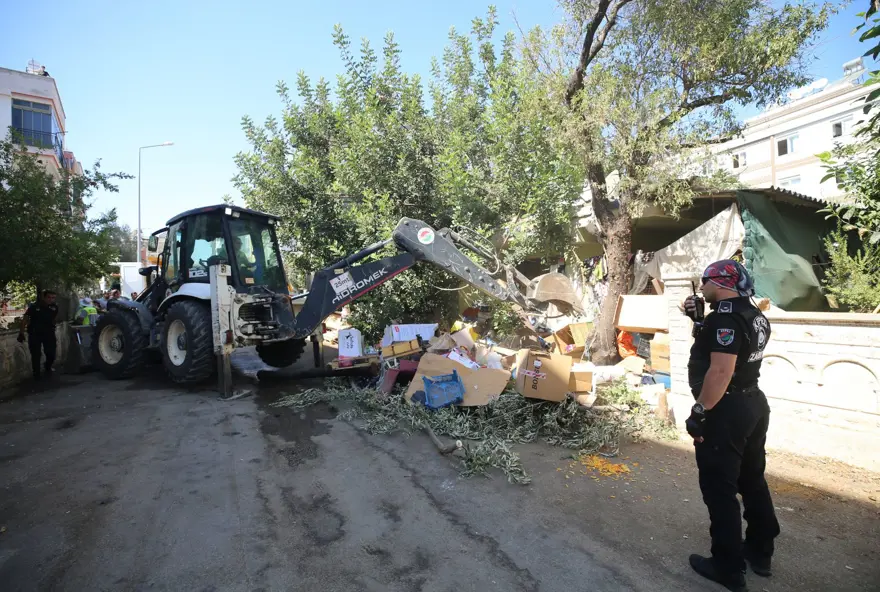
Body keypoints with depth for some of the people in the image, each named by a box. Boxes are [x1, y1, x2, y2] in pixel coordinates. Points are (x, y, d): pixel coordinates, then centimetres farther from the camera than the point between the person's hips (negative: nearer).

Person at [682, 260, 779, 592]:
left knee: (719, 489, 2)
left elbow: (721, 370, -28)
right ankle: (760, 552, 36)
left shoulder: (726, 316, -21)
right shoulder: (753, 315, 9)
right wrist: (700, 320, 8)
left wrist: (699, 412, -23)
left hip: (726, 412, -10)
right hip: (753, 405, 10)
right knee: (752, 480, 21)